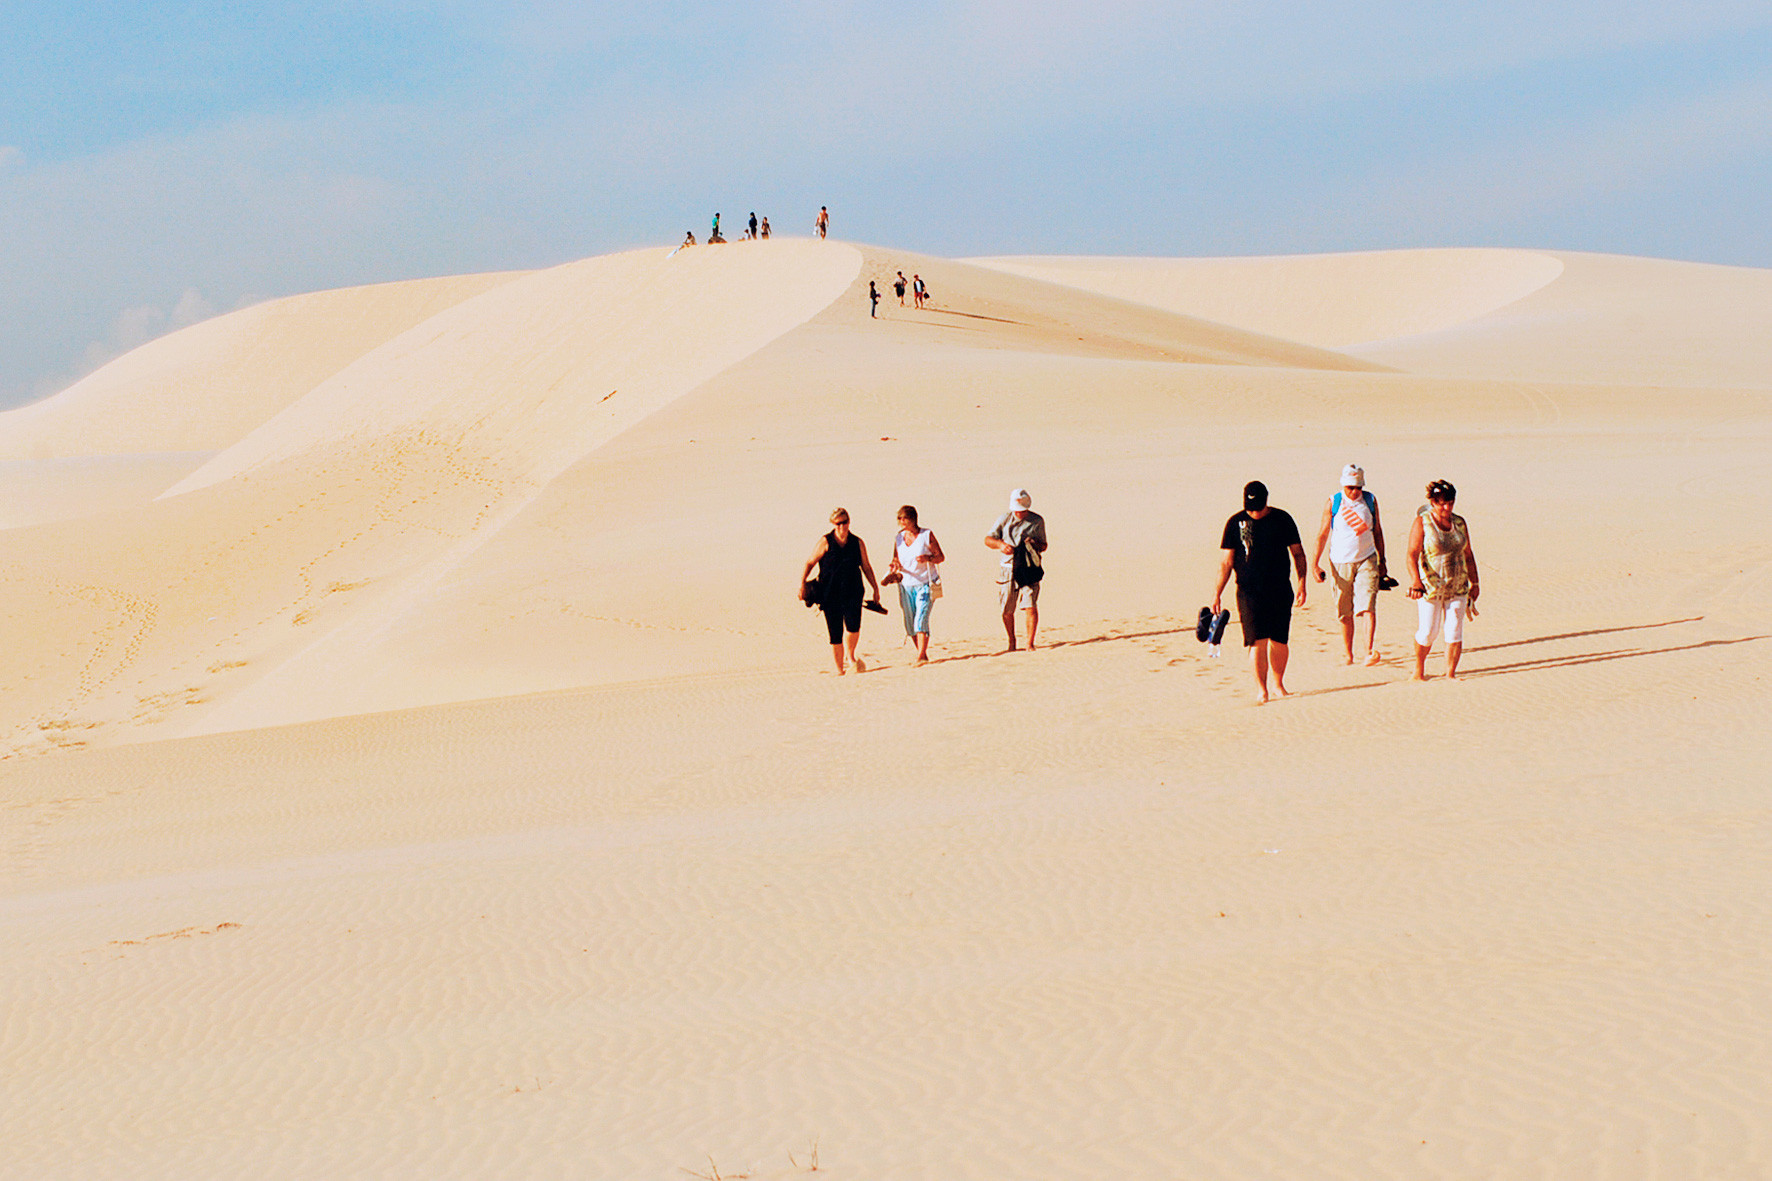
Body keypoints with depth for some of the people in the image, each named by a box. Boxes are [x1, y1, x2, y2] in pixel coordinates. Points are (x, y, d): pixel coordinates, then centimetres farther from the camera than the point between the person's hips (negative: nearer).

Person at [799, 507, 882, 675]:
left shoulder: (857, 543, 9)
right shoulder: (826, 542, 1)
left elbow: (866, 567, 18)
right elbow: (810, 563, 3)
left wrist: (875, 588, 16)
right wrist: (802, 584, -8)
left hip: (852, 592, 1)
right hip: (830, 594, -1)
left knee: (853, 625, -20)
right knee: (835, 633, -1)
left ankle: (851, 655, 9)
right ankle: (839, 669, 11)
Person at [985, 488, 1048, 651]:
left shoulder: (1037, 521, 5)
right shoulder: (1004, 519, 7)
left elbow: (1043, 546, 11)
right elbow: (988, 539, 7)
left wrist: (1035, 544, -13)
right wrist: (1000, 544, -14)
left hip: (1029, 570, -2)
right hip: (1008, 569, 2)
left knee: (1030, 606, -15)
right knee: (1006, 610, 5)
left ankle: (1030, 644, -8)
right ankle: (1011, 643, 24)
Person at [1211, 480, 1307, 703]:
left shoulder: (1282, 519, 4)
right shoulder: (1235, 523, 2)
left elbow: (1298, 553, 11)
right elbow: (1226, 562, 6)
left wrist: (1302, 582, -1)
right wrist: (1217, 593, 2)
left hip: (1280, 590, 1)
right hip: (1249, 591, -1)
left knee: (1279, 641, 3)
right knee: (1258, 641, -10)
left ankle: (1278, 684, 22)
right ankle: (1262, 690, -6)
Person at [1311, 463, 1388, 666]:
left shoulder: (1370, 501, 4)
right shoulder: (1333, 503, -1)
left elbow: (1377, 531, 13)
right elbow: (1322, 534, 4)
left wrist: (1381, 561, 13)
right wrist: (1315, 563, 1)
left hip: (1366, 560, 0)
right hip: (1340, 563, 0)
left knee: (1368, 607, -15)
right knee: (1345, 612, 5)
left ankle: (1369, 652, -20)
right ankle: (1348, 655, 16)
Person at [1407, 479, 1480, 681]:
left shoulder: (1459, 523, 8)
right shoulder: (1422, 523, -7)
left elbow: (1468, 554, 17)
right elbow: (1412, 555, -14)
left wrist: (1474, 583, 15)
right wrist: (1416, 582, -27)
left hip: (1457, 586, 4)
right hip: (1430, 586, -4)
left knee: (1455, 631, -2)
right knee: (1428, 631, -1)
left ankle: (1451, 673, 5)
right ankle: (1419, 670, 19)